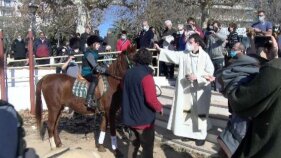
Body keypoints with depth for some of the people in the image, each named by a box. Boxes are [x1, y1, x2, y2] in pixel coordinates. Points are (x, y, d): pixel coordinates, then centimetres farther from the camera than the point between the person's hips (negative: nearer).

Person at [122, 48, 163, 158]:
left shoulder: (128, 73, 3)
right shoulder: (146, 76, -21)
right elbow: (151, 99, -25)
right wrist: (159, 108, -8)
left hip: (130, 116, 7)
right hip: (144, 118, -7)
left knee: (133, 143, 21)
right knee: (147, 146, 6)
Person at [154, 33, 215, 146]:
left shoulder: (205, 56, -10)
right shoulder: (184, 54, 1)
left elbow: (210, 72, -11)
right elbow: (173, 54, -7)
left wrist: (196, 76, -19)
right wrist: (160, 49, -16)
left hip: (200, 90, -4)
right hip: (186, 88, 4)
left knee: (199, 113, 6)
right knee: (187, 111, 13)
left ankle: (201, 135, 21)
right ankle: (189, 132, 31)